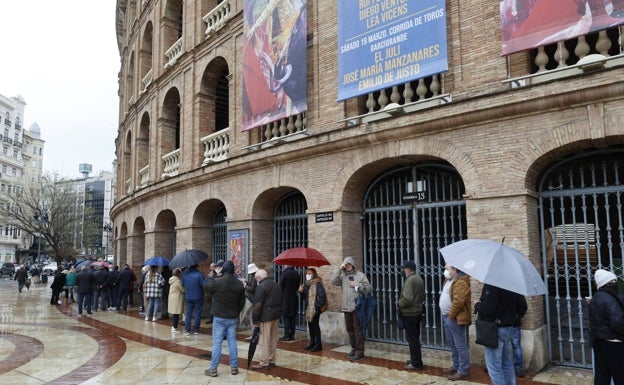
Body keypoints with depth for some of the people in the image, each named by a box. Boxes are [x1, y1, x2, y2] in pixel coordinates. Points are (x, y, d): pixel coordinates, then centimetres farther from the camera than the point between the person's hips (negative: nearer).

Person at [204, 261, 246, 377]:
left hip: (219, 318, -3)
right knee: (232, 341, 11)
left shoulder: (216, 282, -16)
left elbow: (207, 286, 6)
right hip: (233, 318, 4)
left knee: (217, 342, 2)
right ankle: (234, 367, 17)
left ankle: (213, 369, 8)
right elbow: (242, 302, 5)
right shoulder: (239, 284, -1)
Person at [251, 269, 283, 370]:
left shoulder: (261, 286, -12)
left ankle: (264, 362, 2)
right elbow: (281, 301, 18)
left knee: (264, 340, -2)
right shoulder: (276, 285, 14)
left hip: (266, 316, -8)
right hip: (276, 315, 8)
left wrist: (255, 319, -12)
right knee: (273, 338, 14)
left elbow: (258, 305, -17)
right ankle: (271, 360, 22)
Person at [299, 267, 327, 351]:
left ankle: (318, 344, 7)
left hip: (315, 309, -8)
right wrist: (301, 292, -2)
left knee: (315, 325, -2)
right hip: (308, 309, 8)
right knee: (310, 325, 14)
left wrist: (317, 306, -19)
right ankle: (312, 343, 25)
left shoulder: (317, 284, -15)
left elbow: (322, 296, -20)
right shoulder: (306, 284, 11)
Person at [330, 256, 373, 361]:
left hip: (357, 306, -5)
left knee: (358, 329, -3)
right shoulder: (342, 276, 9)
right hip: (346, 307, 5)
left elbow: (369, 288, -3)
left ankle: (359, 351, 3)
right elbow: (333, 281, -8)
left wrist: (357, 285, -12)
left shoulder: (360, 275, 0)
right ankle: (354, 348, 26)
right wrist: (339, 269, -11)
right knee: (349, 329, 13)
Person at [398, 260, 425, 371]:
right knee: (415, 338, 18)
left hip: (409, 314, -10)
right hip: (417, 311, 10)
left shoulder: (410, 280, -20)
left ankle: (416, 363, 4)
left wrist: (399, 304, -11)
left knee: (412, 339, -2)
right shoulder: (419, 278, 10)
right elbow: (422, 296, 19)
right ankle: (415, 360, 27)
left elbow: (407, 299, -27)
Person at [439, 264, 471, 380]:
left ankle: (463, 371, 3)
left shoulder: (460, 282, -18)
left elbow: (458, 302, -26)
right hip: (446, 317, 11)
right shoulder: (449, 280, 15)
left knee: (460, 345, -3)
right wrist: (445, 315, 15)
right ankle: (456, 366, 31)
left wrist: (451, 316, -18)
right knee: (452, 344, 19)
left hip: (455, 318, -11)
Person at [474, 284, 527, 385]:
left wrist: (477, 306, -9)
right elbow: (521, 304, 9)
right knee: (507, 364, 20)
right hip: (508, 327, 9)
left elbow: (487, 307, -29)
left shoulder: (491, 283, -24)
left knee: (494, 366, 2)